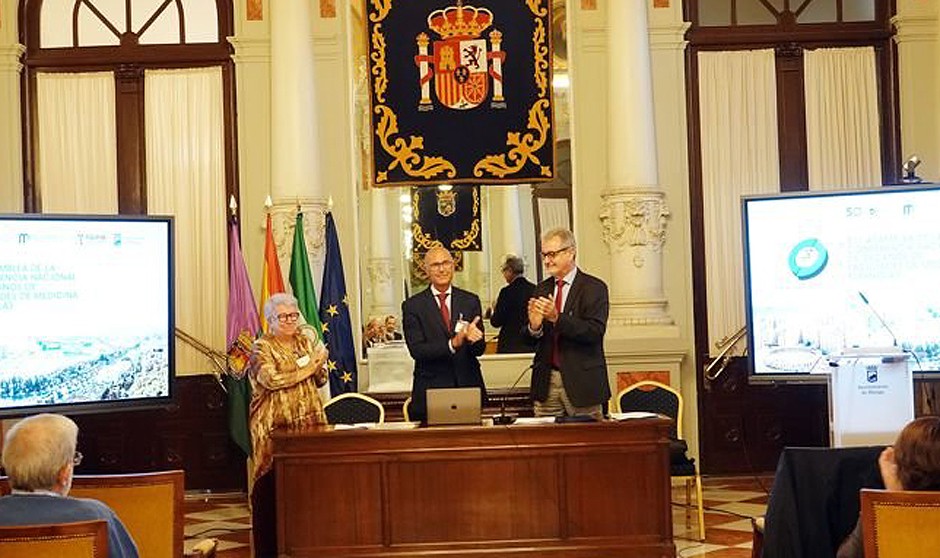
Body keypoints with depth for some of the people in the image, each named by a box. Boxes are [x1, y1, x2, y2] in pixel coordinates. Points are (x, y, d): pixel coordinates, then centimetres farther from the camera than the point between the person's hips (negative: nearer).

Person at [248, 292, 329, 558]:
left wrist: (319, 365, -5)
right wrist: (306, 369, -10)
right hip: (274, 426, -4)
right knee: (271, 486, -5)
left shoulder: (307, 342, 16)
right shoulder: (262, 347, 0)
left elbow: (320, 381, 17)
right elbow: (270, 379, -16)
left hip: (308, 421, 5)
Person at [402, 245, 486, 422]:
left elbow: (480, 349, 2)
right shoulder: (412, 306, 0)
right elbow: (416, 350, -10)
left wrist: (473, 338, -22)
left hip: (468, 387, 2)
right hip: (430, 392, -2)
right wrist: (452, 344, -24)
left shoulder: (471, 301, 7)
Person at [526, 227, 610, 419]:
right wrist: (534, 327, -16)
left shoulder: (594, 288, -5)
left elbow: (596, 331, -17)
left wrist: (557, 318, -26)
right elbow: (528, 339, 8)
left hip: (581, 381, -4)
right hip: (546, 381, 4)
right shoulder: (542, 288, 11)